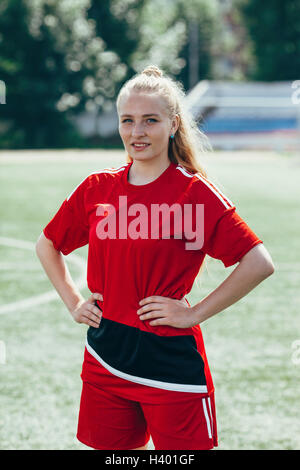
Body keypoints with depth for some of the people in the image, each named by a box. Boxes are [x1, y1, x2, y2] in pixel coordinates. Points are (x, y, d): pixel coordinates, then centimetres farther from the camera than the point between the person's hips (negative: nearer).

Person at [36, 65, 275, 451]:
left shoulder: (196, 193, -8)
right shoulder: (97, 188, 5)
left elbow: (259, 264, -13)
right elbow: (48, 245, 22)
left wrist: (194, 314, -12)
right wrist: (73, 302, 10)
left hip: (171, 360, -4)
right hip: (105, 357, 4)